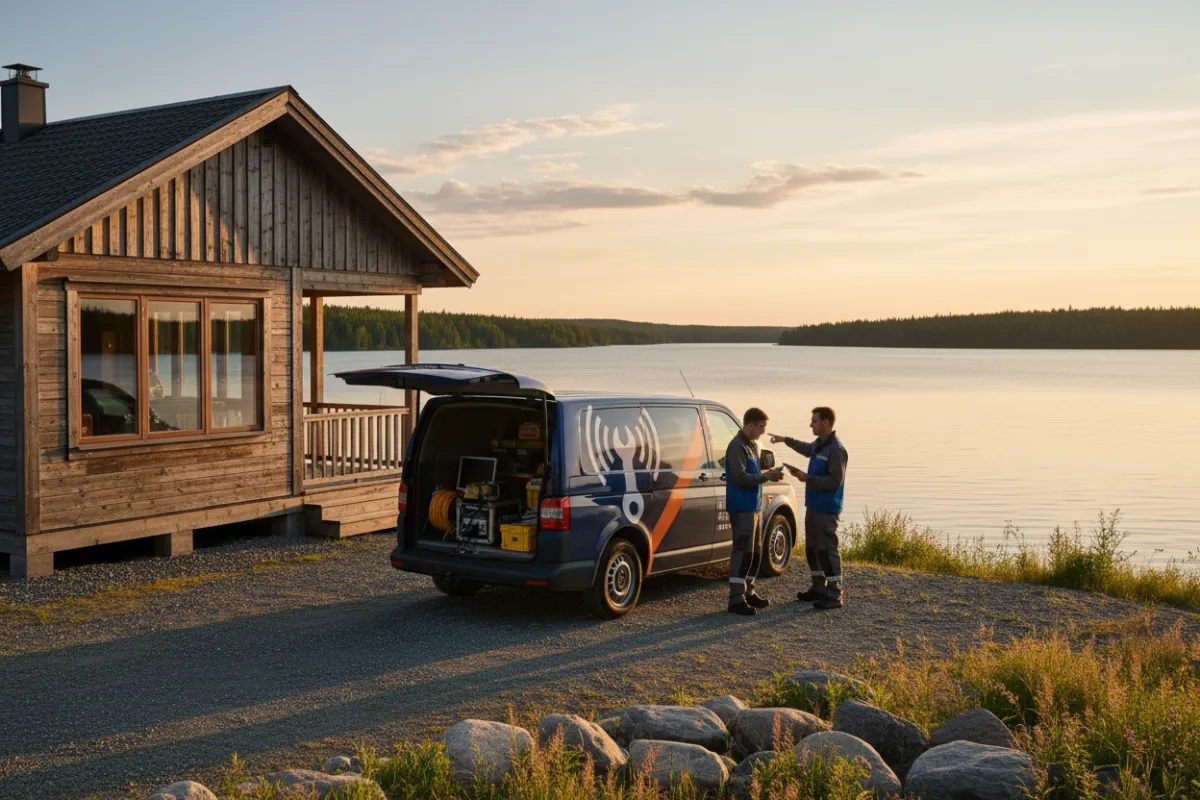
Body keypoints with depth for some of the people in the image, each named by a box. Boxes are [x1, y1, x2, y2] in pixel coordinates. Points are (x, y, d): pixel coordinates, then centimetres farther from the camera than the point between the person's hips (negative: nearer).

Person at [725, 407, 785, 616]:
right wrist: (766, 476, -18)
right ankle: (736, 599, -8)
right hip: (742, 508, -10)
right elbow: (740, 477, -22)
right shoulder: (736, 447, -14)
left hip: (754, 506, 10)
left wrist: (769, 474, 2)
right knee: (743, 552, -10)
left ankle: (748, 592, 25)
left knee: (756, 552, 15)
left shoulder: (753, 445, 16)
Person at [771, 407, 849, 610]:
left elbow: (835, 481, -23)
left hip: (827, 509, -10)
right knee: (812, 549, 16)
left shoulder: (836, 450, -18)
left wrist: (807, 478, -19)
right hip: (813, 506, 10)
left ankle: (834, 595, -5)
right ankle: (818, 589, 27)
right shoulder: (818, 444, 11)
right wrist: (785, 440, 38)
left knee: (827, 550, -8)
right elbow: (806, 448, 36)